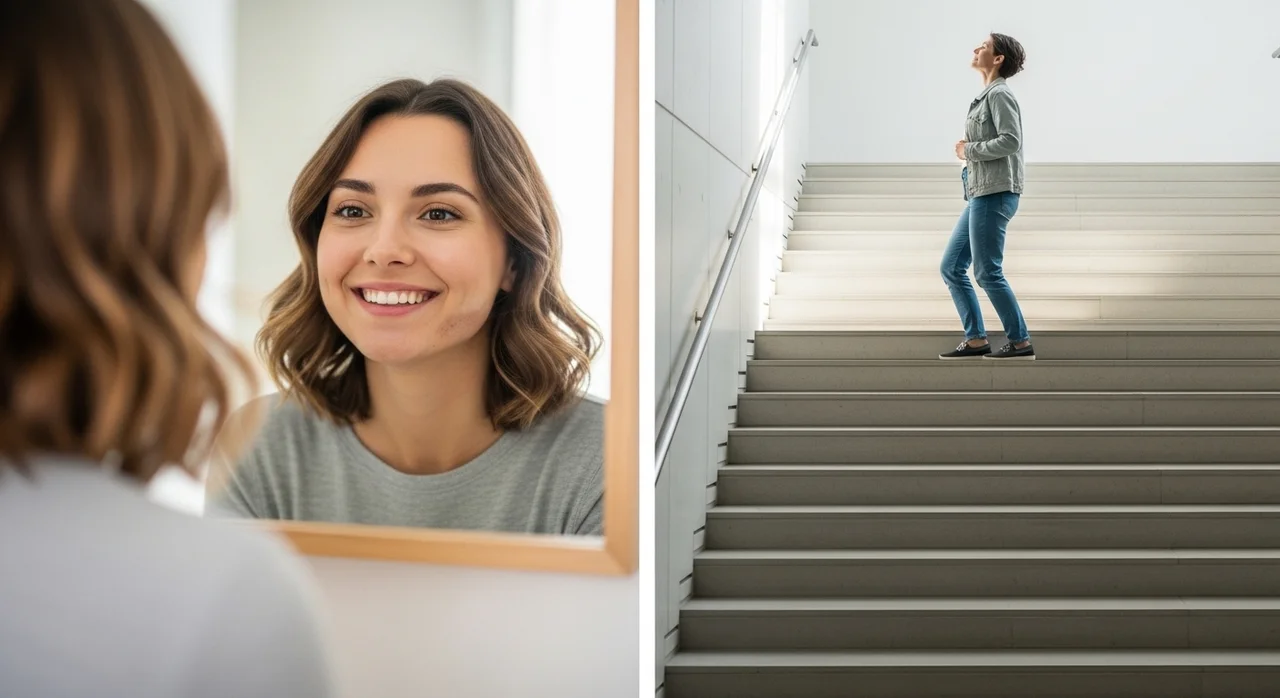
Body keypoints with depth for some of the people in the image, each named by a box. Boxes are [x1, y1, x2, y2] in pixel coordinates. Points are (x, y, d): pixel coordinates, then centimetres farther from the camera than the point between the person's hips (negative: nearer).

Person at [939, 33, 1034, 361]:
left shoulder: (999, 94, -9)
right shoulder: (987, 95, 19)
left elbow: (1011, 140, -21)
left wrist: (969, 150, -11)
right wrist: (968, 150, 6)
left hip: (995, 194, -10)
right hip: (980, 195, 10)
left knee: (987, 271, -8)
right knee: (952, 267, 8)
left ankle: (1021, 342, 0)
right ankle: (976, 339, 11)